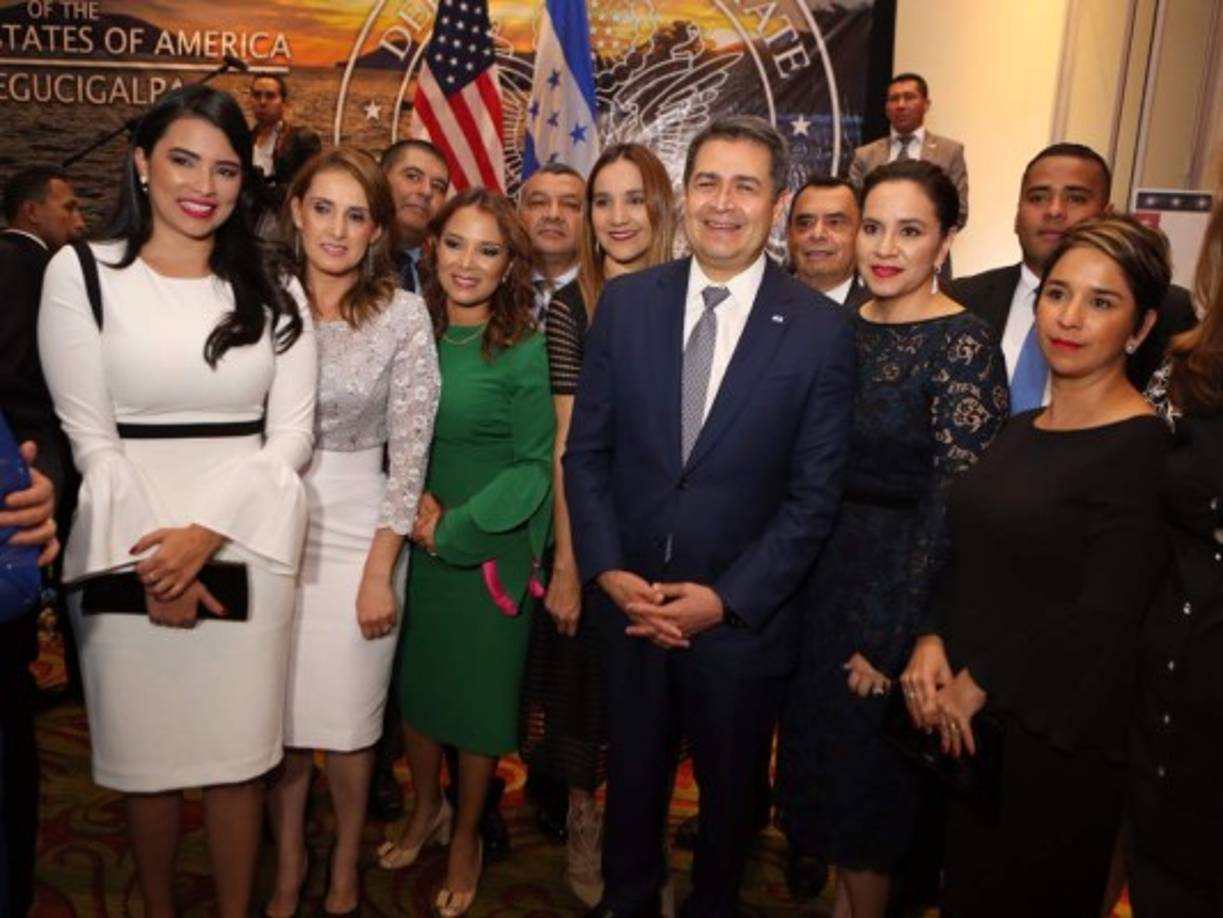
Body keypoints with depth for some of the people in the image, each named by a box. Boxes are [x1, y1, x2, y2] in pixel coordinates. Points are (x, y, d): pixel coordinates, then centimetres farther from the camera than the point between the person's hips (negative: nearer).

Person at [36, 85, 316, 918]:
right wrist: (154, 554, -11)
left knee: (238, 750, 8)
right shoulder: (81, 272, 1)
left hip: (245, 546, 1)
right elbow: (90, 437, -3)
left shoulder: (271, 289, 7)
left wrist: (205, 534, -13)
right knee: (144, 752, 10)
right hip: (131, 551, -1)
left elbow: (291, 432, 0)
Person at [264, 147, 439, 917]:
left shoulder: (404, 315, -7)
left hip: (356, 528, -2)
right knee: (278, 712, 12)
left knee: (345, 717, 7)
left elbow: (411, 452, -7)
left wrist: (380, 571, -9)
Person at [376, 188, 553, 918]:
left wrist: (456, 527, -16)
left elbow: (535, 465, -12)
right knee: (414, 681, 17)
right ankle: (427, 810, 42)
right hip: (413, 542, 4)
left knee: (478, 692, 11)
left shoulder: (525, 351, -13)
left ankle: (466, 841, 33)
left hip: (488, 547, -4)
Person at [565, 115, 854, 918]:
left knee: (732, 792, 20)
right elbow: (586, 450, 0)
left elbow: (814, 492, -9)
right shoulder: (626, 301, -2)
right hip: (628, 601, 2)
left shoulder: (820, 327, -9)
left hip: (742, 615, -1)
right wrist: (608, 571, -10)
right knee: (633, 778, 21)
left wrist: (727, 598, -14)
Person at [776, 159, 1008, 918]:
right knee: (823, 749, 19)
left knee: (867, 767, 10)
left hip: (899, 581, -6)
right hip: (824, 571, 6)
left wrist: (893, 639, -16)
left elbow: (955, 506, -18)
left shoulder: (963, 344, -16)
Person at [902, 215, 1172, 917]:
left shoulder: (1145, 446, -15)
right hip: (971, 725, 6)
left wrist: (977, 685, -13)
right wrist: (933, 644, -5)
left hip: (1058, 735, -6)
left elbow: (1106, 616, -21)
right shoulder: (1020, 431, 7)